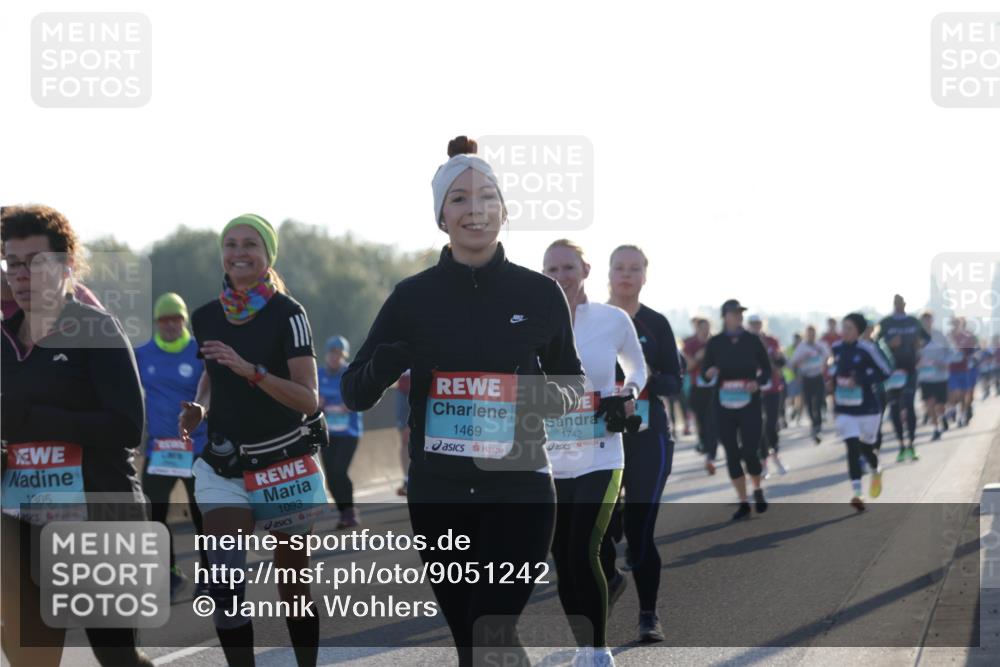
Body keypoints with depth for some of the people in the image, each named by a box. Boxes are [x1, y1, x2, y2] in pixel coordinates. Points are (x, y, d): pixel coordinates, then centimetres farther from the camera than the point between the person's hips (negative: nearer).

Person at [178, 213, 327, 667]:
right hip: (224, 463, 3)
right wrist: (200, 409, 1)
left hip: (285, 462, -3)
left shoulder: (286, 313, -10)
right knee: (224, 585, -12)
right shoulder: (206, 317, 4)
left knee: (293, 581, 7)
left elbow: (309, 399, -16)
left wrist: (251, 371, -28)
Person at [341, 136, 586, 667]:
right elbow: (354, 393, 4)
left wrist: (553, 397, -12)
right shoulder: (413, 296, 1)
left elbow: (574, 384, 12)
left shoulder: (540, 294, 0)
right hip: (437, 495, 2)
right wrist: (388, 364, -18)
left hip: (518, 489, -2)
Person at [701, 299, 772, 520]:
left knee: (750, 451, -10)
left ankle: (758, 490, 20)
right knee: (732, 454, 3)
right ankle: (743, 503, 14)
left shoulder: (752, 340, 0)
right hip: (724, 406, 1)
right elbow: (704, 373, 5)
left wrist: (758, 382, -13)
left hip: (749, 404, -1)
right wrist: (709, 373, -18)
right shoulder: (715, 342, 1)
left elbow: (766, 369, 6)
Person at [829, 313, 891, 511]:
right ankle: (856, 494, -9)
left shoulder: (866, 349, -14)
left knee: (865, 448, 11)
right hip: (844, 410, 3)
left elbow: (884, 373, -14)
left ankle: (876, 473, 45)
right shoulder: (837, 348, 2)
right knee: (852, 449, -8)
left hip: (867, 408, -3)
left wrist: (858, 381, -20)